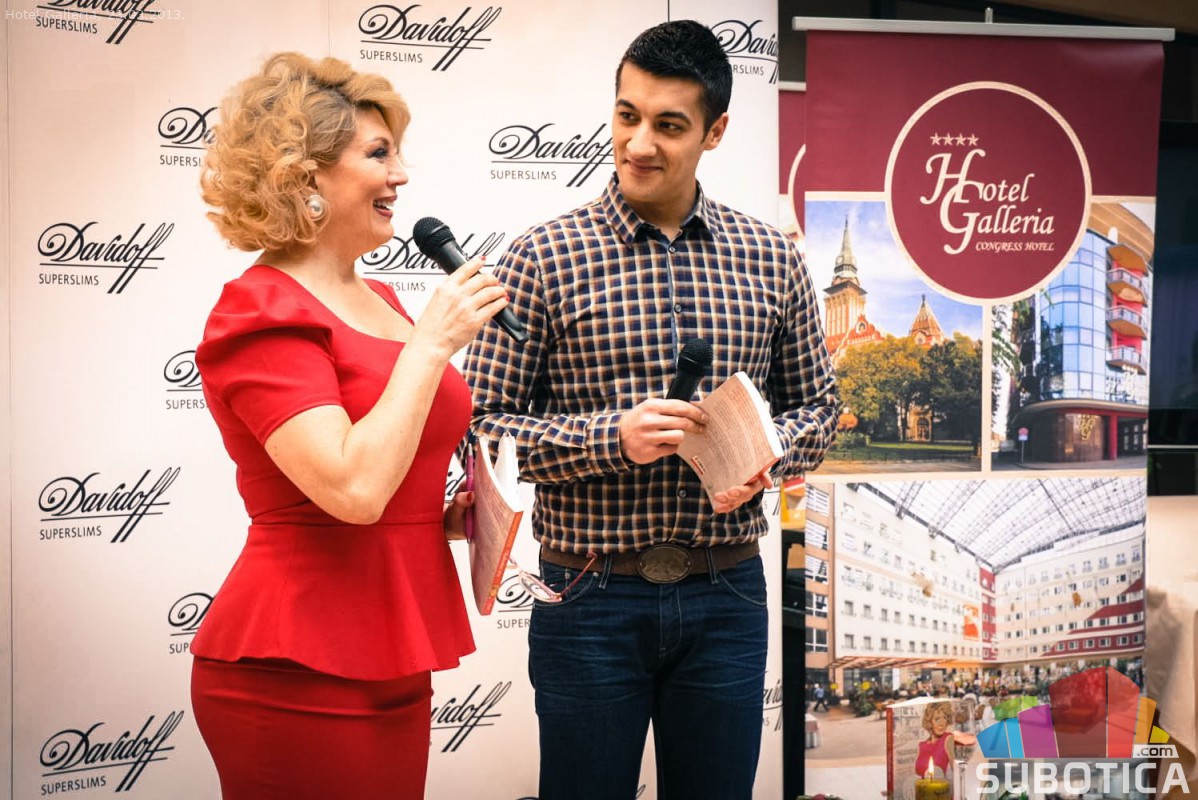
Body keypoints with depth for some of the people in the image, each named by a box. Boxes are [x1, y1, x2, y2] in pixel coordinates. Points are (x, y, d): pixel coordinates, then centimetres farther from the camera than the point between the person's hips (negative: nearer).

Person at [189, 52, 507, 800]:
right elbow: (352, 487, -27)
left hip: (391, 670, 8)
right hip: (300, 679, -8)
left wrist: (444, 515, 6)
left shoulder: (378, 300, 11)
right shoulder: (263, 314, -14)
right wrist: (432, 342, -19)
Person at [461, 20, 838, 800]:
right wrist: (612, 437, -21)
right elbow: (481, 422, -7)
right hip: (592, 598, -2)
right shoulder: (544, 257, -6)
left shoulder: (771, 259, 3)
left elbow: (816, 405, 11)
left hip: (726, 596, 3)